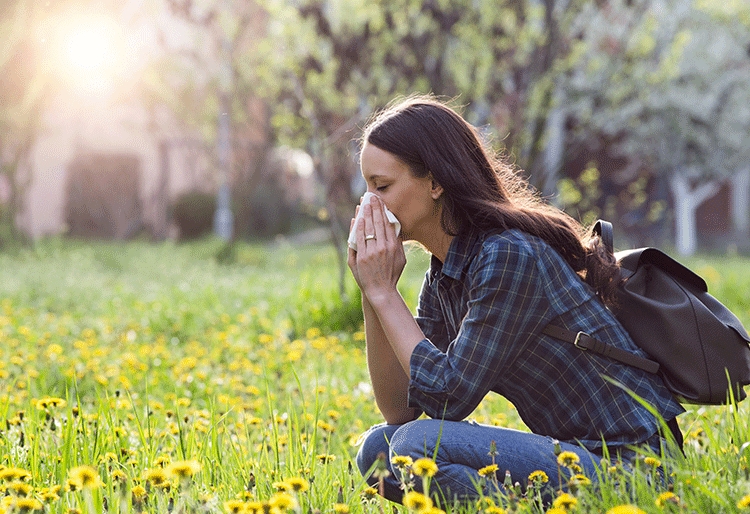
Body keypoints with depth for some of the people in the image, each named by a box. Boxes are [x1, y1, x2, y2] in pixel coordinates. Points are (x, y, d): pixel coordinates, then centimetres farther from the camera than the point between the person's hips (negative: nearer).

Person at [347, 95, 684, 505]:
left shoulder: (510, 257, -19)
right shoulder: (441, 279, 9)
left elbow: (448, 398, -18)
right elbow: (400, 411, 6)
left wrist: (384, 293, -12)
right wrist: (373, 295, -2)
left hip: (631, 466, -9)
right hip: (569, 454, 9)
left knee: (418, 446, -24)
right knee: (378, 450, 2)